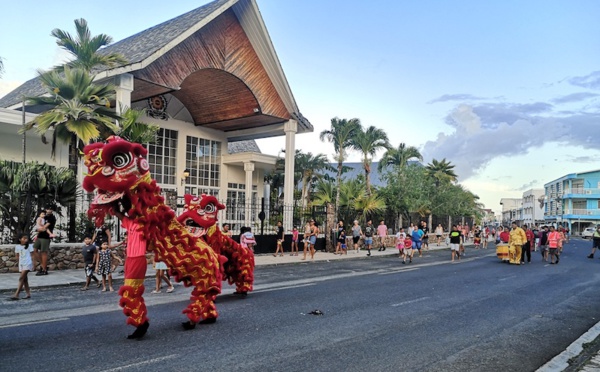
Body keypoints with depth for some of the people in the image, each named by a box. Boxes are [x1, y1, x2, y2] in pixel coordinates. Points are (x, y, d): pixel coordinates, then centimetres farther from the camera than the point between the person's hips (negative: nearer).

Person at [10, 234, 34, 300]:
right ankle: (28, 293, 16)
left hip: (27, 263, -5)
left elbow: (32, 255, -4)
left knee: (21, 278, -11)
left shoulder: (29, 246, -5)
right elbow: (17, 256, 12)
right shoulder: (17, 246, 5)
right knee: (24, 279, 9)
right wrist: (18, 262, 10)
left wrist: (33, 264, -8)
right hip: (21, 264, 5)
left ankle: (16, 295, -12)